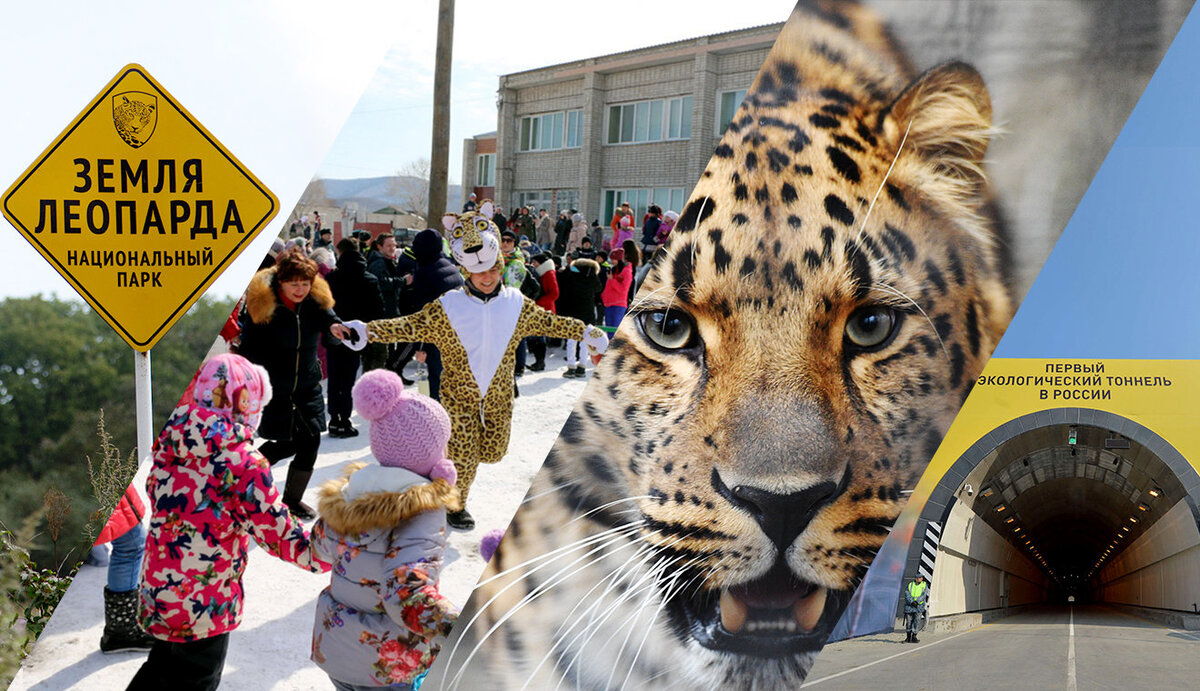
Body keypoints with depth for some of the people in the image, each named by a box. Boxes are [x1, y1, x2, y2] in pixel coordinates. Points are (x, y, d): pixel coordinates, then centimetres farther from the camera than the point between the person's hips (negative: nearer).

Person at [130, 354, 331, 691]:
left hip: (159, 591, 6)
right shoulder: (244, 464, -23)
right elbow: (276, 532, -21)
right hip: (204, 606, -6)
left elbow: (155, 495, 11)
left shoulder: (169, 443, -3)